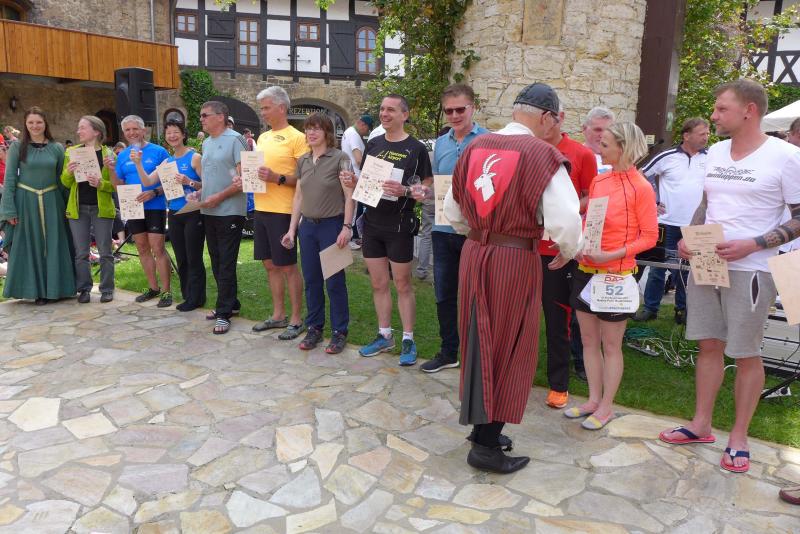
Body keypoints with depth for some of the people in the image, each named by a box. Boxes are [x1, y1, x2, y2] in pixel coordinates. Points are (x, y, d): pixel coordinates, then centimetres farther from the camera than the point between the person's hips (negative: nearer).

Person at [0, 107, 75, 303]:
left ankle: (54, 287, 17)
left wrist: (68, 205, 6)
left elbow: (62, 179, 9)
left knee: (54, 246, 5)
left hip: (51, 202, 2)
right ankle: (36, 290, 14)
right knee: (30, 247, 5)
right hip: (26, 201, -1)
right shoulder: (17, 146, 1)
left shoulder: (57, 148, 6)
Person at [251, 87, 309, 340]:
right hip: (261, 208, 8)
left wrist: (277, 178, -24)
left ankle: (296, 319, 11)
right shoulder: (263, 137, 15)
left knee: (288, 266, 0)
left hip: (282, 211, -8)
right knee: (270, 264, 13)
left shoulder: (296, 137, -9)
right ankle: (278, 315, 26)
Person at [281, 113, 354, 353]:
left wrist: (346, 227, -16)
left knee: (334, 281, 1)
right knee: (311, 280, 11)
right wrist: (292, 229, 10)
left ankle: (339, 331, 13)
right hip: (307, 226, 6)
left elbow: (349, 195, -9)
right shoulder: (303, 161, 10)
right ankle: (314, 328, 24)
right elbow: (298, 197, 13)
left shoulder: (339, 158, -7)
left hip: (332, 225, -5)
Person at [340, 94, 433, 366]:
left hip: (399, 228, -5)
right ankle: (384, 336, 24)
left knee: (403, 285, 4)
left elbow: (429, 188, -6)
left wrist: (405, 191, -23)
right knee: (378, 284, 11)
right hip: (372, 225, 5)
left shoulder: (416, 149, -5)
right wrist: (352, 181, -4)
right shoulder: (373, 144, 10)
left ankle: (408, 340, 15)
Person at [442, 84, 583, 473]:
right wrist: (567, 252, 2)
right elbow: (565, 219, -18)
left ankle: (480, 424, 33)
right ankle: (486, 445, 13)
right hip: (516, 259, -5)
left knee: (479, 343, 18)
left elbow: (452, 211, 12)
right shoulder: (542, 155, -12)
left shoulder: (475, 147, 5)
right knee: (509, 351, 6)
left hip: (474, 253, 6)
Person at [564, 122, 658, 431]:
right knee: (588, 340, 13)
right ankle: (593, 399, 26)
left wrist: (612, 255, -20)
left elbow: (650, 236, -10)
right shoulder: (598, 181, 7)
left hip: (616, 274, -6)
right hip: (586, 270, 6)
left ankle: (606, 407, 19)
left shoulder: (640, 188, -11)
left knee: (611, 345, 6)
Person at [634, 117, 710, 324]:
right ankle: (650, 307, 15)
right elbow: (641, 176, 3)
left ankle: (682, 310, 24)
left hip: (696, 226, 2)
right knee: (658, 267, 4)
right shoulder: (667, 157, -4)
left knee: (686, 270, 12)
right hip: (668, 223, -2)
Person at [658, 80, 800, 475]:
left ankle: (738, 438, 19)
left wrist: (750, 245, -20)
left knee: (746, 354, 4)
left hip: (749, 270, -5)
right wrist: (689, 238, 2)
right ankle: (701, 424, 25)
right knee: (709, 345, 12)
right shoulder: (716, 152, 10)